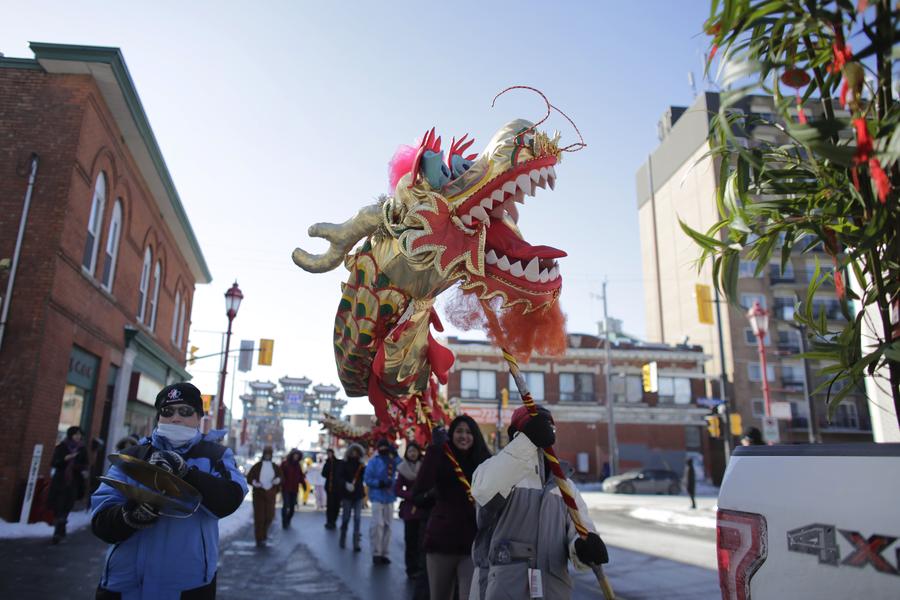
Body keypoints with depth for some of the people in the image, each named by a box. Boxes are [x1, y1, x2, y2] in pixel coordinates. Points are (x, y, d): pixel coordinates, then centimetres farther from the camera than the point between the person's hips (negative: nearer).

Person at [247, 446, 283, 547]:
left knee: (269, 516, -1)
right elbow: (249, 477, 2)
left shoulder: (275, 467, 9)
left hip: (270, 494, 2)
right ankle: (259, 539, 7)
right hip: (258, 494, -2)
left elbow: (282, 477, 12)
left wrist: (278, 479, -10)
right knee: (259, 517, -4)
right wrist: (254, 483, -17)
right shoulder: (257, 466, 2)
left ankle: (263, 533, 27)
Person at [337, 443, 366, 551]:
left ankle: (356, 543, -2)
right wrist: (346, 484, -27)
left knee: (357, 519, -3)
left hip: (358, 495, 2)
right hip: (347, 495, -2)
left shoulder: (361, 464, 7)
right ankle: (342, 540, 25)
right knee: (345, 518, 7)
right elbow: (339, 478, -10)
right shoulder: (344, 464, -1)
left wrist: (364, 467, -15)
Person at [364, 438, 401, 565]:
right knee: (377, 525, -11)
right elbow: (367, 478, -8)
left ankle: (384, 553, 17)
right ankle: (376, 553, -1)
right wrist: (379, 483, -21)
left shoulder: (393, 461, 8)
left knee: (387, 526, 8)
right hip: (377, 497, -5)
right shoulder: (374, 461, -3)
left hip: (389, 497, 5)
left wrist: (395, 455, -13)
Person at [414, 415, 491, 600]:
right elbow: (420, 487, -19)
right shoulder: (441, 459, -1)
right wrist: (434, 448, -21)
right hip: (441, 540, 1)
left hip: (473, 544, -1)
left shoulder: (484, 462, 1)